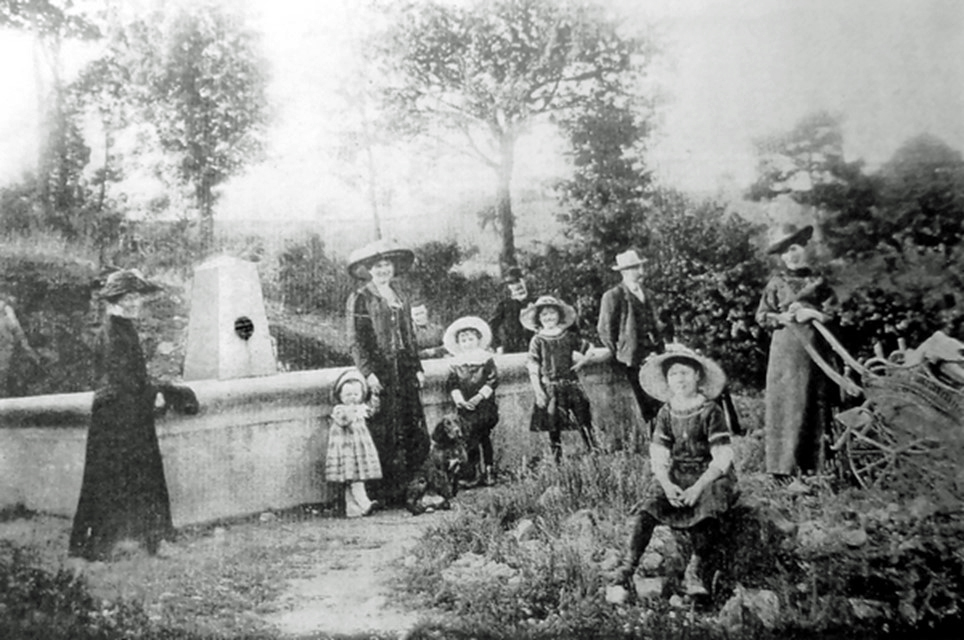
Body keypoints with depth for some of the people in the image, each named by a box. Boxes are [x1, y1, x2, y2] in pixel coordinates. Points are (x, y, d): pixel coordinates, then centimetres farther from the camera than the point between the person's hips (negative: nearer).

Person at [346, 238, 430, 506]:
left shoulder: (399, 298, 17)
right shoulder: (360, 299, -2)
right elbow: (355, 340, -7)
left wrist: (417, 368, 13)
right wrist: (368, 372, -16)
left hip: (404, 373, 6)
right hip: (379, 373, -6)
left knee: (418, 438, 2)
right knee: (384, 437, -4)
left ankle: (400, 488, 13)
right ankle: (385, 494, 5)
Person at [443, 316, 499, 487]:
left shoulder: (486, 359, 1)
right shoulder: (455, 364, 6)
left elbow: (492, 381, -5)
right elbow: (451, 385, 2)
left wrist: (478, 397, -14)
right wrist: (460, 400, -13)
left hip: (484, 405, -1)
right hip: (465, 408, 1)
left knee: (485, 438, 3)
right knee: (469, 440, 1)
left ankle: (487, 471, 12)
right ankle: (473, 473, 8)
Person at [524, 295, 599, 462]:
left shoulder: (568, 337, 6)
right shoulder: (537, 341, -1)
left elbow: (589, 350, 17)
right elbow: (533, 368, -3)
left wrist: (582, 361, 0)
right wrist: (538, 390, -10)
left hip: (571, 384, 2)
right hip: (550, 387, -2)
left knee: (583, 419, -1)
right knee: (554, 427, 2)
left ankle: (594, 452, 7)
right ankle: (557, 459, 12)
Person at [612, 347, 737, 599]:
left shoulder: (711, 411, -5)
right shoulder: (666, 413, 7)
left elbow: (722, 459, -10)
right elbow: (658, 458, 4)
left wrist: (698, 487, -22)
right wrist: (667, 485, -16)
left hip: (711, 476, -3)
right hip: (675, 476, 3)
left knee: (705, 508, -35)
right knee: (647, 508, -23)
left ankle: (693, 571, -28)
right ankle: (626, 571, -31)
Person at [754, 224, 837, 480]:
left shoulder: (818, 281, 11)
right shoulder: (777, 283, 4)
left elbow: (832, 309, 6)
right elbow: (762, 316, 2)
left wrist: (810, 312, -10)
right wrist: (786, 317, -12)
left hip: (815, 346, 3)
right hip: (787, 347, -3)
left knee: (817, 403, 3)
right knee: (788, 404, -5)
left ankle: (810, 463, 12)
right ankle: (782, 466, -1)